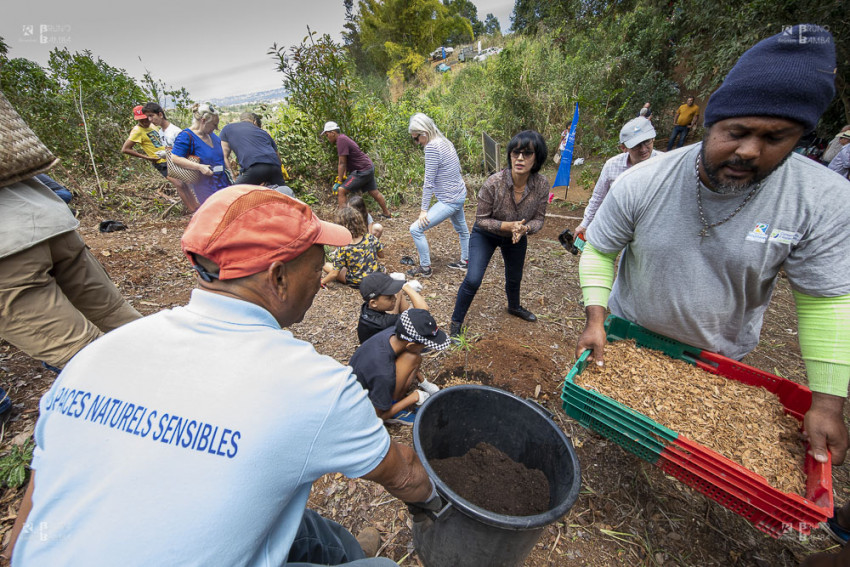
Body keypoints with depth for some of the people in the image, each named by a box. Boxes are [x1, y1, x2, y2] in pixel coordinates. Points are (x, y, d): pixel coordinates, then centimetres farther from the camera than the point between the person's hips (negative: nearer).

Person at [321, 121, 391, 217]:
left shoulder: (341, 140, -17)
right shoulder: (343, 138, 12)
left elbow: (342, 163, -18)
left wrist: (340, 181, -13)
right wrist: (344, 175, 11)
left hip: (362, 171, -10)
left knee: (341, 191, -13)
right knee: (374, 192, 22)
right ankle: (386, 213, 35)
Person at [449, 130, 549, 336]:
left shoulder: (542, 184, -22)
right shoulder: (494, 183, -31)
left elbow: (539, 219, -11)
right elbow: (481, 219, -22)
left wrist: (524, 228, -33)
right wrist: (508, 225, -36)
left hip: (517, 237, 4)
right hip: (486, 235, -3)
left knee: (514, 278, 23)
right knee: (473, 280, -16)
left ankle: (514, 307, 57)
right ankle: (456, 322, 6)